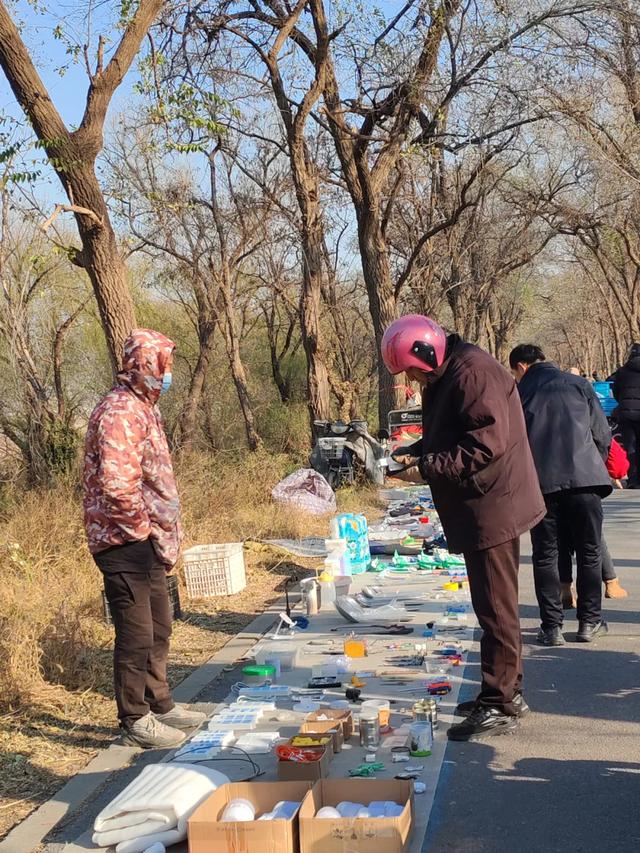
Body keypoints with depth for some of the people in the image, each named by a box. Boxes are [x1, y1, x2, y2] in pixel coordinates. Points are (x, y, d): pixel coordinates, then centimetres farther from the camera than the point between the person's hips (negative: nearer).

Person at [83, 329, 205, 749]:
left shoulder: (143, 408, 16)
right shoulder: (119, 411, -18)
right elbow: (118, 484, -27)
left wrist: (164, 536, 17)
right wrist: (149, 532, -17)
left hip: (146, 541, 10)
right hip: (126, 541, -10)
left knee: (159, 629, 19)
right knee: (137, 635, 0)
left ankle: (160, 705, 33)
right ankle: (136, 721, 13)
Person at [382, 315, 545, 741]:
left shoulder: (473, 373, -20)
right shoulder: (446, 377, 14)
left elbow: (488, 444, -27)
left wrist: (427, 467, -21)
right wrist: (413, 453, 4)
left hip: (493, 509, -11)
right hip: (479, 511, 11)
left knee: (496, 609, -3)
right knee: (495, 607, 17)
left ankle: (500, 707, 6)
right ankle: (507, 692, 29)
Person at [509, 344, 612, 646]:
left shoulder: (518, 392, 11)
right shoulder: (578, 384, 13)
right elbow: (602, 434, 10)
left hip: (539, 483, 0)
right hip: (584, 477, 1)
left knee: (545, 555, 8)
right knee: (589, 552, 13)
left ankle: (552, 627, 7)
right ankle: (590, 622, 18)